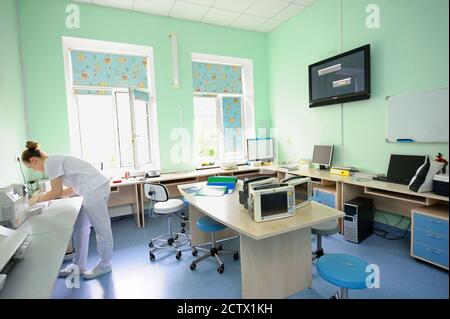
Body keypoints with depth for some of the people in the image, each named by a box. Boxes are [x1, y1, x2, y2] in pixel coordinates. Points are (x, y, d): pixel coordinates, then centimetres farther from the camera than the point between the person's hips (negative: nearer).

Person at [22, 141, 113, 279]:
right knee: (80, 229, 16)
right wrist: (45, 196, 23)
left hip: (95, 189, -10)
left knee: (101, 228, 2)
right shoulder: (56, 160, 21)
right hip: (94, 189, 10)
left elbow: (57, 191, -7)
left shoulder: (50, 162, -7)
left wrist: (38, 198, 10)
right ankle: (78, 265, 28)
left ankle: (104, 265, 17)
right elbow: (75, 188, 21)